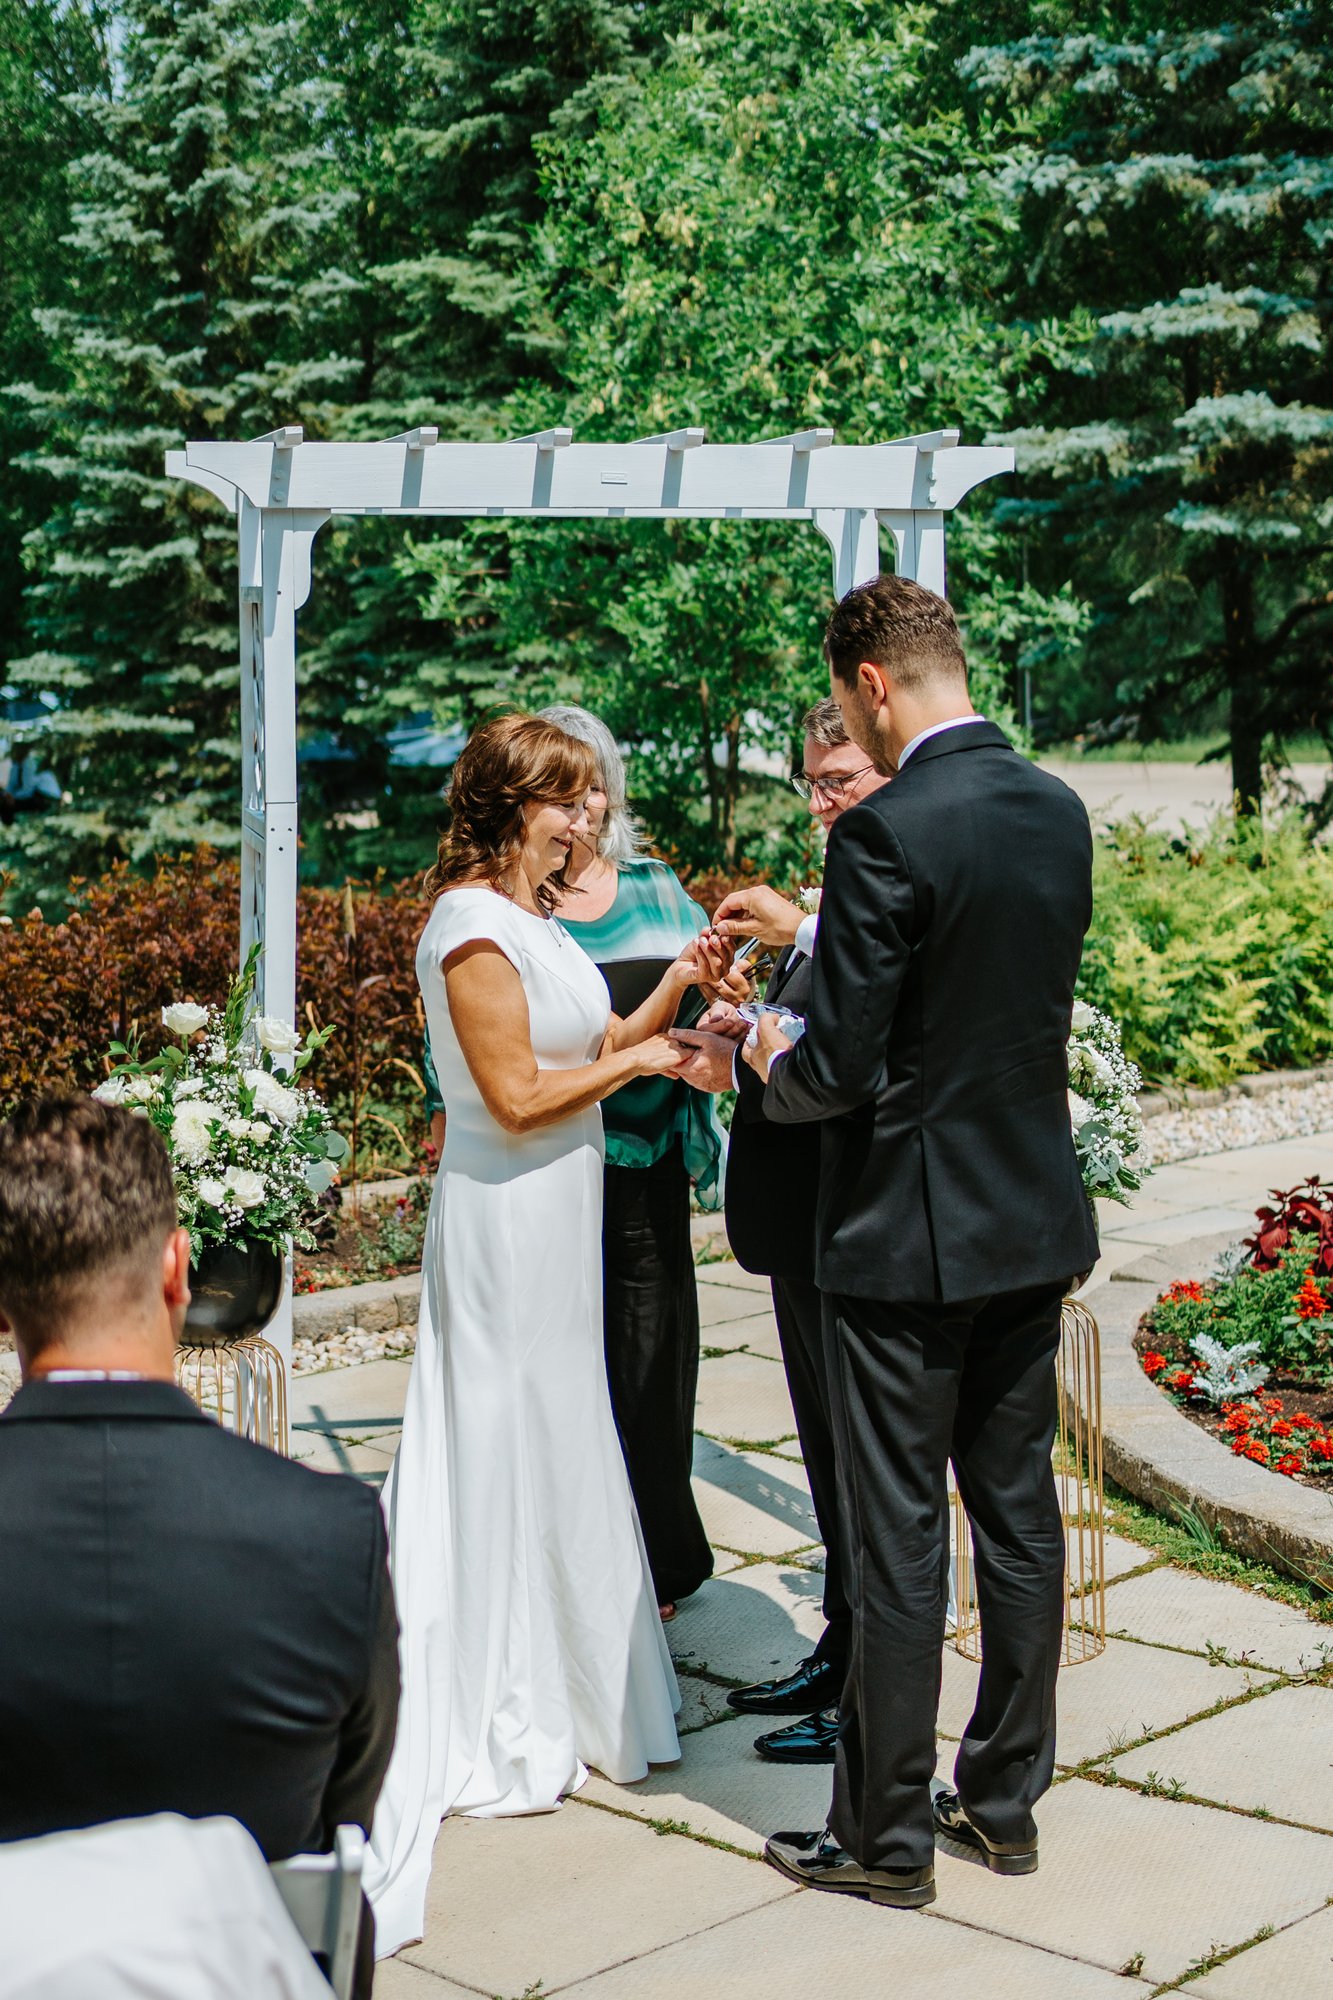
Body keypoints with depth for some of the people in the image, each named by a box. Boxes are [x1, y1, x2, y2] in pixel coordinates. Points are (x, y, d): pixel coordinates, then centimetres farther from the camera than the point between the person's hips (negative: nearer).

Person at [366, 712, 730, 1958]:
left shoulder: (531, 916, 12)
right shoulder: (471, 925, -17)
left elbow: (589, 1051, 13)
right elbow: (519, 1095, -20)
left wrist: (676, 987, 2)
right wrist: (638, 1058, -11)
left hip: (559, 1209, 9)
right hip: (506, 1215, -9)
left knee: (555, 1446, 16)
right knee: (508, 1447, 0)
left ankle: (553, 1693, 29)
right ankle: (506, 1725, 11)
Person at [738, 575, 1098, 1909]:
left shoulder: (887, 836, -20)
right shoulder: (1058, 811, 4)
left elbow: (843, 1070, -20)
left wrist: (770, 1060, 3)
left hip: (910, 1236, -7)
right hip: (1037, 1220, 8)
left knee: (898, 1538, 2)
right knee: (1020, 1513, 15)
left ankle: (883, 1837, 14)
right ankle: (1004, 1798, 27)